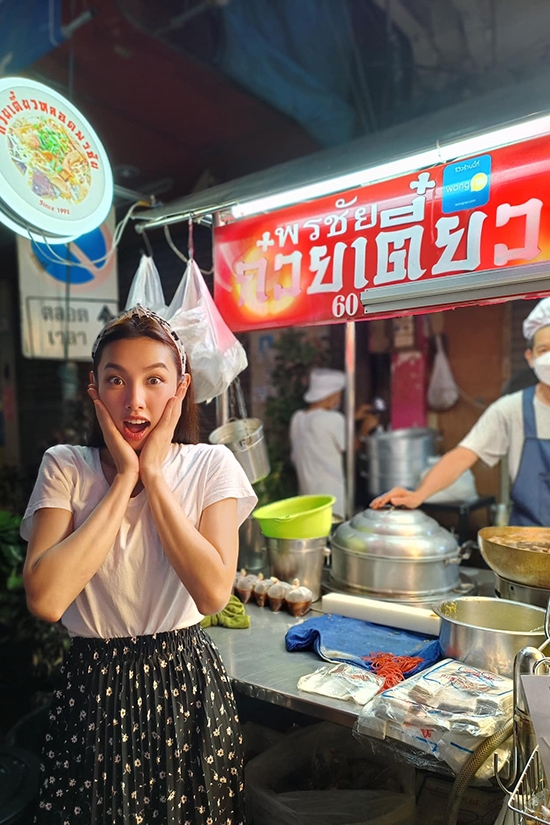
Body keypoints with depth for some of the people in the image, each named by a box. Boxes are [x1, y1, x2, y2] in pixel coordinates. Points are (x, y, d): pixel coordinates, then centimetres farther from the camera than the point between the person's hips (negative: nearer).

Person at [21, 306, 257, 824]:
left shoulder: (211, 465, -8)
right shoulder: (64, 467, -7)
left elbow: (213, 592, -21)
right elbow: (45, 600, -21)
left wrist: (154, 475, -20)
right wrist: (125, 478, -20)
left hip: (187, 683, 0)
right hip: (94, 688, 0)